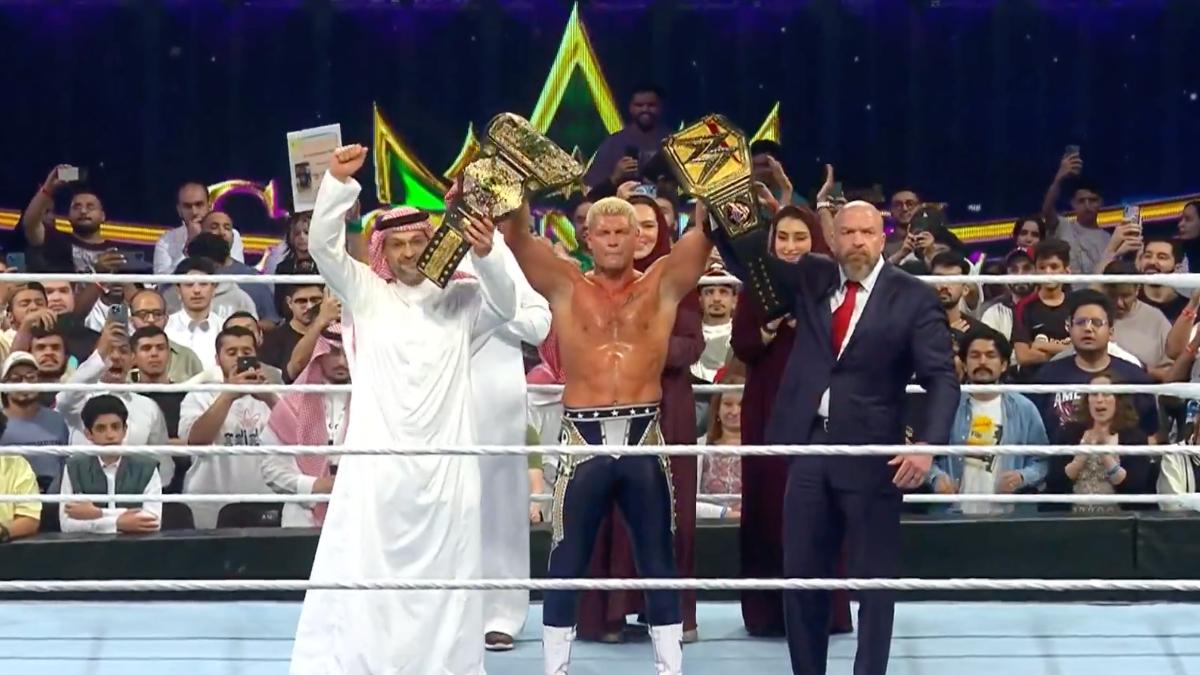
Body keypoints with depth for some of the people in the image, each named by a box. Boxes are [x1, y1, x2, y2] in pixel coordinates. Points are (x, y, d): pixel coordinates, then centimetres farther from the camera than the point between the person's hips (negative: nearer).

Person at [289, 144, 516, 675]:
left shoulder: (459, 299, 8)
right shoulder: (367, 294, 7)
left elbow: (505, 306, -10)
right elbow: (322, 245, -5)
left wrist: (484, 256, -30)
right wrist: (338, 180, -21)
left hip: (444, 464, 1)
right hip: (377, 461, -1)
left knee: (443, 575, 6)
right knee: (362, 574, -3)